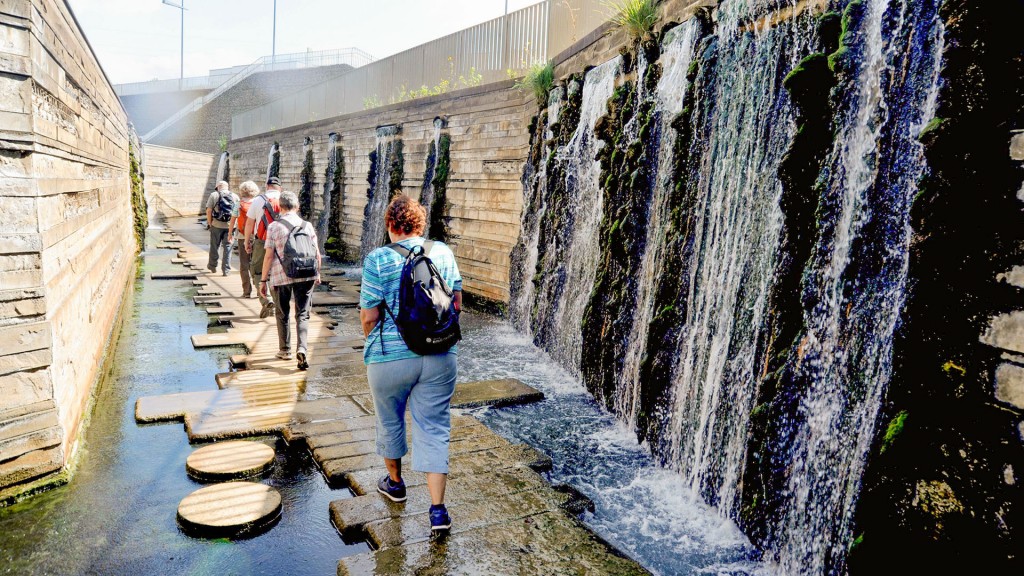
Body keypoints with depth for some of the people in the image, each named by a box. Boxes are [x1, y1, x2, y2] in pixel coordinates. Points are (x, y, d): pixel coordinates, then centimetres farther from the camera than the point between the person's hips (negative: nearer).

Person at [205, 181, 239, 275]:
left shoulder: (214, 195, 1)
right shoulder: (235, 196, 6)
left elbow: (209, 211, -5)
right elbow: (237, 213, 0)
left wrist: (209, 223, 3)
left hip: (217, 225, -1)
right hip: (230, 226, 1)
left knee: (214, 246, 14)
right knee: (227, 248, 6)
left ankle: (212, 266, 28)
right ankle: (226, 270, 6)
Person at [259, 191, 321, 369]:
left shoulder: (274, 227, -5)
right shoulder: (307, 225, 2)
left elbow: (268, 256, -6)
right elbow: (316, 254, 4)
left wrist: (264, 280, 1)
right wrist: (317, 273, 19)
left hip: (281, 276, -1)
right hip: (306, 275, 1)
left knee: (282, 314, 16)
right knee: (303, 314, 5)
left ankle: (285, 350, 26)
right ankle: (302, 348, -14)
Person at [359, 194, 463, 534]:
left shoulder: (378, 260, -10)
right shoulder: (443, 253, 1)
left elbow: (369, 317, -9)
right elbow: (457, 304, 6)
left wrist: (373, 343, 11)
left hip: (390, 357, -2)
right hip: (440, 356, 2)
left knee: (390, 421, 21)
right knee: (434, 429, 7)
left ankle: (395, 484, 41)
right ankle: (438, 511, 5)